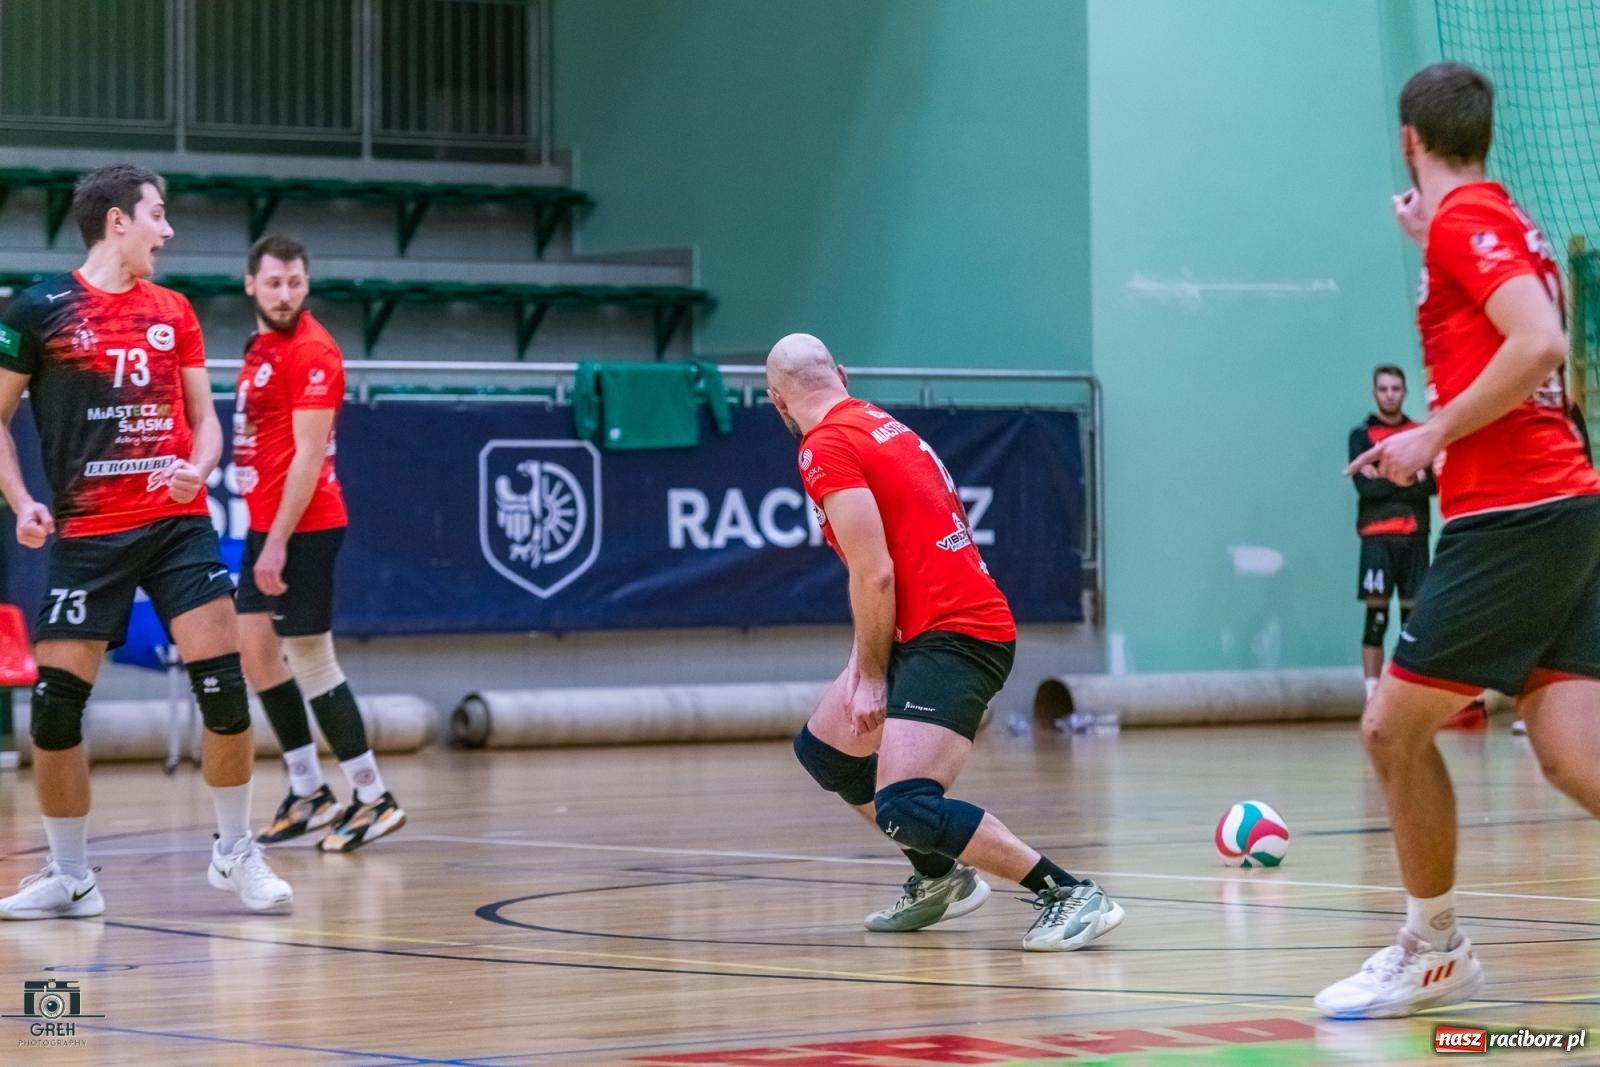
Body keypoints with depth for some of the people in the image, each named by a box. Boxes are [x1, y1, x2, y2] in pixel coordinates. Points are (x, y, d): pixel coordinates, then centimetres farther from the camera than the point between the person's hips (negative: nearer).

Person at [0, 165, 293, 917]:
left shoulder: (173, 312, 11)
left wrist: (199, 466, -5)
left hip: (178, 522, 3)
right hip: (87, 532, -3)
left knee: (225, 688, -7)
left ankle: (235, 851, 11)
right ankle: (70, 877, 11)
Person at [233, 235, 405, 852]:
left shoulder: (311, 351, -14)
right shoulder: (261, 347, 14)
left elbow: (309, 454, -18)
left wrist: (278, 541, -21)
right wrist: (264, 534, 16)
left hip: (302, 528, -9)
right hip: (265, 524, 9)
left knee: (312, 661, -6)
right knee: (257, 653, 10)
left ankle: (374, 799, 1)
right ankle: (309, 794, 18)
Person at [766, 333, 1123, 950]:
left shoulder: (826, 448, -11)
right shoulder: (878, 425, 18)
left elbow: (875, 575, -17)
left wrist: (873, 677, -7)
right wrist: (861, 662, 13)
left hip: (951, 635, -10)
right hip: (929, 629, 10)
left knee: (904, 808, -21)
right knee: (822, 749, 23)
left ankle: (1069, 895, -19)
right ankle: (939, 878, 31)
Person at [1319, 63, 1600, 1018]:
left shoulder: (1464, 218, -8)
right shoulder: (1506, 222, 19)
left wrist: (1434, 436, -16)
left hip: (1514, 518, -9)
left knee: (1394, 725, 0)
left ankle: (1435, 952, 10)